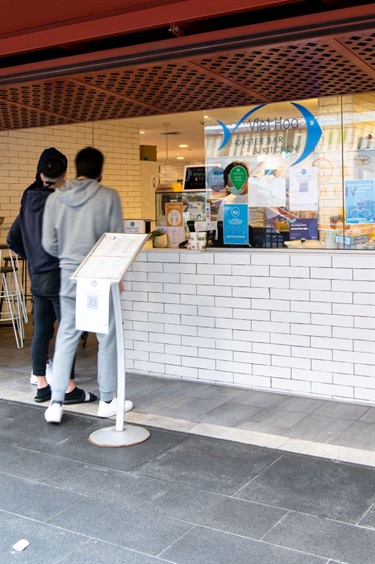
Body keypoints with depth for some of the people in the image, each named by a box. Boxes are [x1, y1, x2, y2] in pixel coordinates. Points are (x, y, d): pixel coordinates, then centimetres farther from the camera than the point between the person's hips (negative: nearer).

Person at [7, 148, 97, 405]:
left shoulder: (29, 202, 7)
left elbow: (13, 239, 14)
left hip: (36, 278, 7)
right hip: (60, 276, -7)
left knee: (41, 332, 11)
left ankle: (41, 386, 18)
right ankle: (69, 389, 5)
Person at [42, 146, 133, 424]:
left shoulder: (55, 198, 1)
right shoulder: (108, 196, -8)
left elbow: (49, 244, 2)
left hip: (69, 276, 3)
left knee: (66, 337, 11)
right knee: (107, 338, 9)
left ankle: (56, 403, 10)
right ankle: (107, 401, 19)